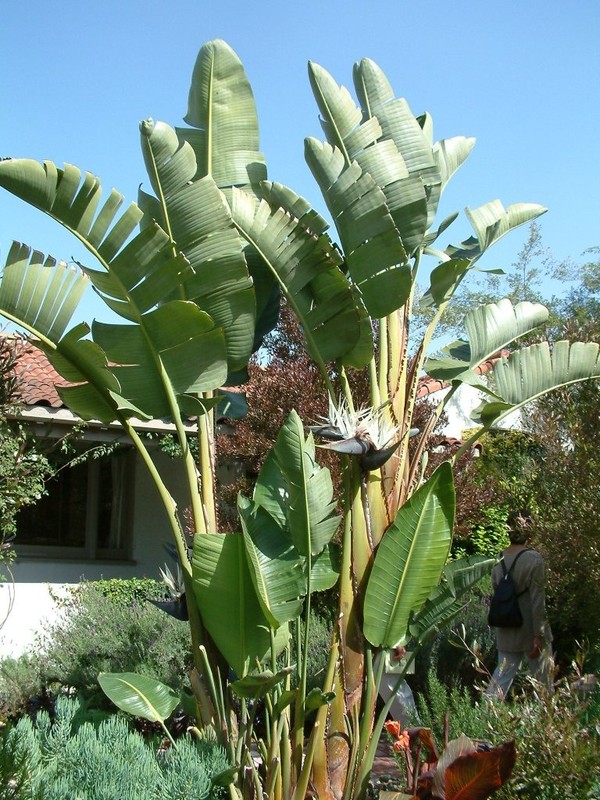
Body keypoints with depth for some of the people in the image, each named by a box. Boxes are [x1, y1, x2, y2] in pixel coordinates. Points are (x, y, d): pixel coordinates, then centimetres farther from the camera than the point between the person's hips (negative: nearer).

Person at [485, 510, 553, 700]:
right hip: (530, 630, -5)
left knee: (503, 672, 13)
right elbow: (537, 600, -17)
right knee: (543, 678, 12)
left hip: (506, 631, 5)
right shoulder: (534, 559, -16)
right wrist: (538, 635, -14)